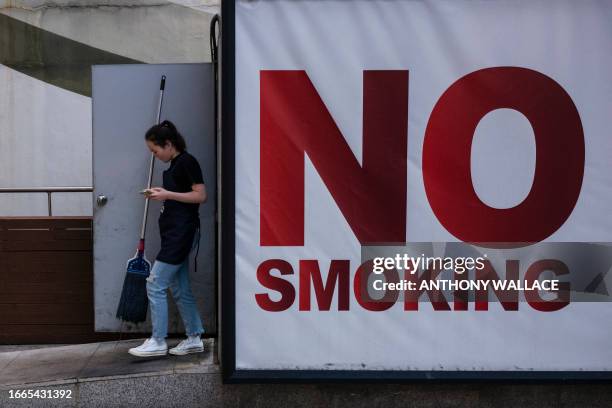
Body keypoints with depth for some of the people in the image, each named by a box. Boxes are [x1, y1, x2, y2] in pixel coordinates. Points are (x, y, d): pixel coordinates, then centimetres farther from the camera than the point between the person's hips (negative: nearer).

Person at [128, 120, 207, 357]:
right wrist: (161, 195, 8)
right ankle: (194, 339, 18)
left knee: (156, 285, -7)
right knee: (180, 289, 12)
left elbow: (200, 196, -17)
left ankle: (158, 342, 0)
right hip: (175, 233, 10)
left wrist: (167, 194, -18)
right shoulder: (175, 165, 16)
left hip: (181, 232, -10)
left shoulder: (187, 162, -11)